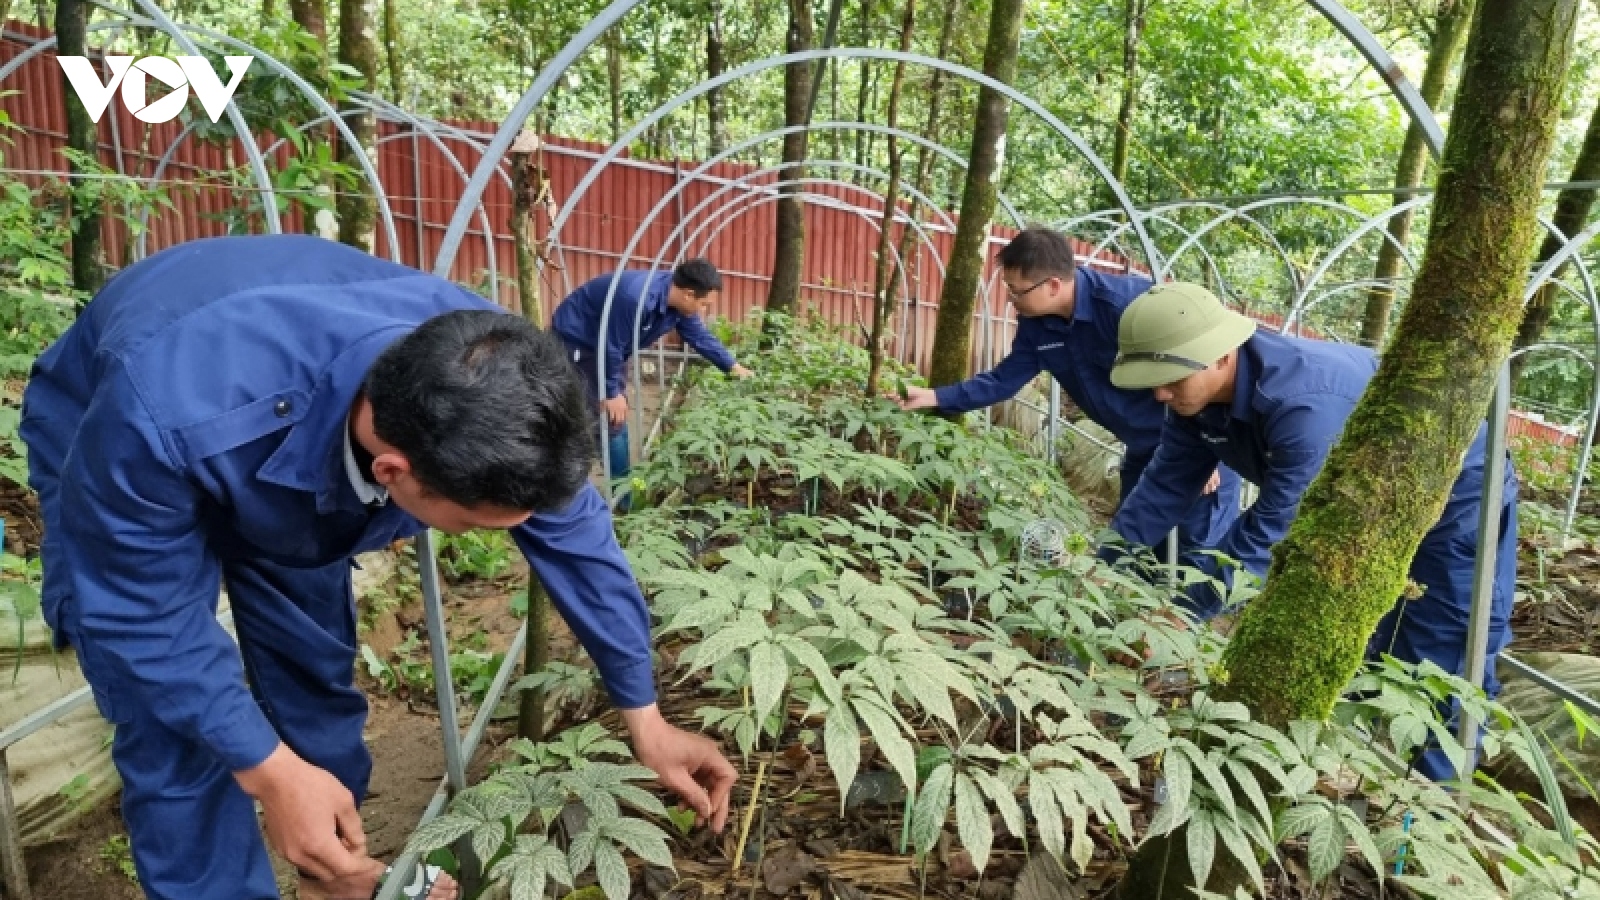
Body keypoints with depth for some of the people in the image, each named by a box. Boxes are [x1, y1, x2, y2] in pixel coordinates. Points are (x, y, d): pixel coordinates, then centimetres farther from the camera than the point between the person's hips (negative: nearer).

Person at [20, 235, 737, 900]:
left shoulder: (486, 379, -32)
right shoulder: (169, 416, -46)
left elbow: (576, 539, -20)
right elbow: (138, 609, -28)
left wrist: (645, 719, -13)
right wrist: (269, 769, -29)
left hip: (300, 450, 3)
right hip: (116, 440, -3)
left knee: (318, 673, 11)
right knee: (179, 742, -8)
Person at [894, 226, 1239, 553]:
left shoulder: (1130, 302, -30)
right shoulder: (1035, 325, -8)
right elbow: (1004, 380, 1)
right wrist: (933, 397, -6)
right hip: (1144, 447, 7)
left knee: (1202, 548, -4)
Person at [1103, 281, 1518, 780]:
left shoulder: (1305, 403, -44)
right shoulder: (1198, 393, -18)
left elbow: (1271, 526, -40)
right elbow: (1165, 486, -11)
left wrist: (1182, 609, -37)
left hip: (1457, 495, -7)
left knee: (1439, 666, -1)